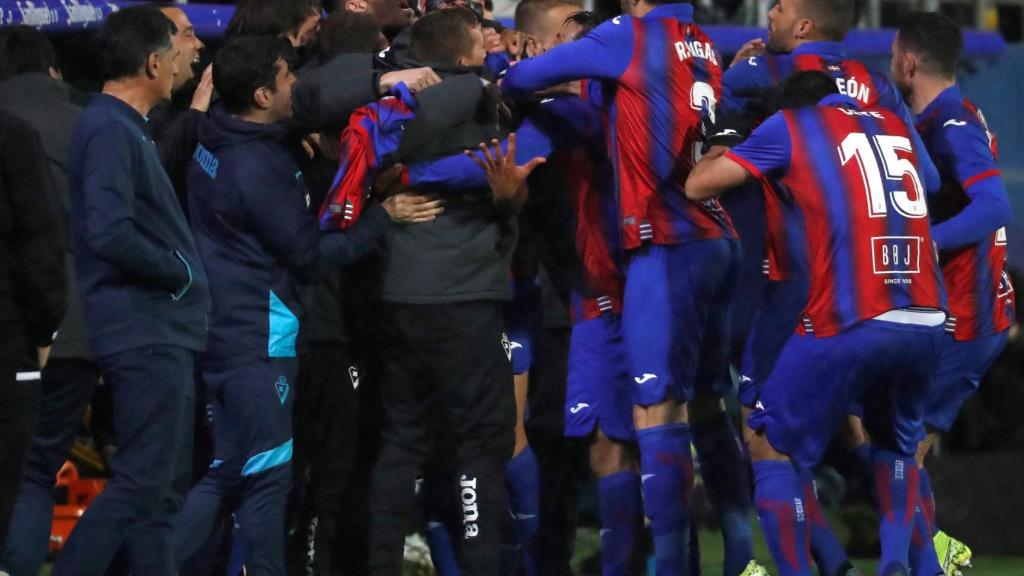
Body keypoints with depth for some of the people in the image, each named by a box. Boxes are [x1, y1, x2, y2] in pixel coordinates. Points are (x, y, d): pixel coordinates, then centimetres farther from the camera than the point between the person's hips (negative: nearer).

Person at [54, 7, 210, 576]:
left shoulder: (129, 128, 17)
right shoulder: (109, 131, -14)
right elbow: (111, 234, -25)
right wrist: (180, 273, -13)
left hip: (164, 332, 10)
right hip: (144, 331, -10)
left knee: (161, 488, 10)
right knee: (141, 485, -13)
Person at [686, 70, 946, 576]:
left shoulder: (793, 125, 9)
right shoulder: (896, 127, 22)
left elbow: (698, 186, 10)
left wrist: (717, 152, 33)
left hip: (850, 321, -5)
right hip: (926, 320, 5)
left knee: (771, 445, 12)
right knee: (897, 447, 28)